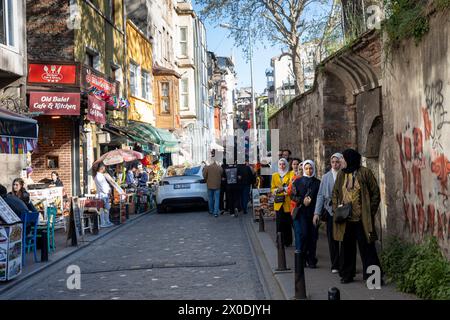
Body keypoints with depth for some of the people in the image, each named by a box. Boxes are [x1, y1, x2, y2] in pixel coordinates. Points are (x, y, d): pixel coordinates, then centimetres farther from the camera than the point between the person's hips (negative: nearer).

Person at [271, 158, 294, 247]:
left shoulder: (291, 174, 5)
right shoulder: (274, 175, 15)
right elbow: (272, 188, 15)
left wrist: (284, 188, -18)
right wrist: (276, 190, -6)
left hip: (288, 202, -2)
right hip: (278, 203, 2)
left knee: (288, 222, -2)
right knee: (279, 222, -2)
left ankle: (287, 241, 8)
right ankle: (280, 242, 5)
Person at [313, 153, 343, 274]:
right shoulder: (326, 177, 8)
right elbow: (321, 195, 8)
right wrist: (317, 213, 3)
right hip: (330, 210, 2)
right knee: (332, 239, 5)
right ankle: (335, 265, 14)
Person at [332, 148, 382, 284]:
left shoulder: (365, 173, -4)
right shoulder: (341, 174, 10)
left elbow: (375, 193, -3)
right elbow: (335, 194, 16)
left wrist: (371, 211, -7)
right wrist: (336, 209, 2)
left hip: (362, 218, -4)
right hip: (345, 219, 4)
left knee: (367, 247, -1)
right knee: (346, 247, 10)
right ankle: (346, 274, 21)